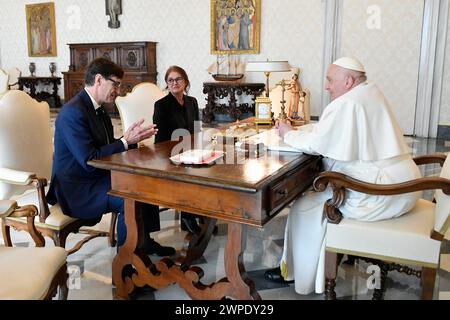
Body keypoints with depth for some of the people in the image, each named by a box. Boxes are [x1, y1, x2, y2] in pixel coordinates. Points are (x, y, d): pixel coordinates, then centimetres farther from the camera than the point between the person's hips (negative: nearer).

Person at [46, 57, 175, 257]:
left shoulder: (97, 109, 10)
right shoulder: (73, 112, -21)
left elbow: (108, 148, 10)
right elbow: (89, 160, -26)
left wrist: (132, 137, -6)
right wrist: (126, 141, -21)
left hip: (96, 178, 10)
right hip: (77, 189, -10)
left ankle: (145, 242, 15)